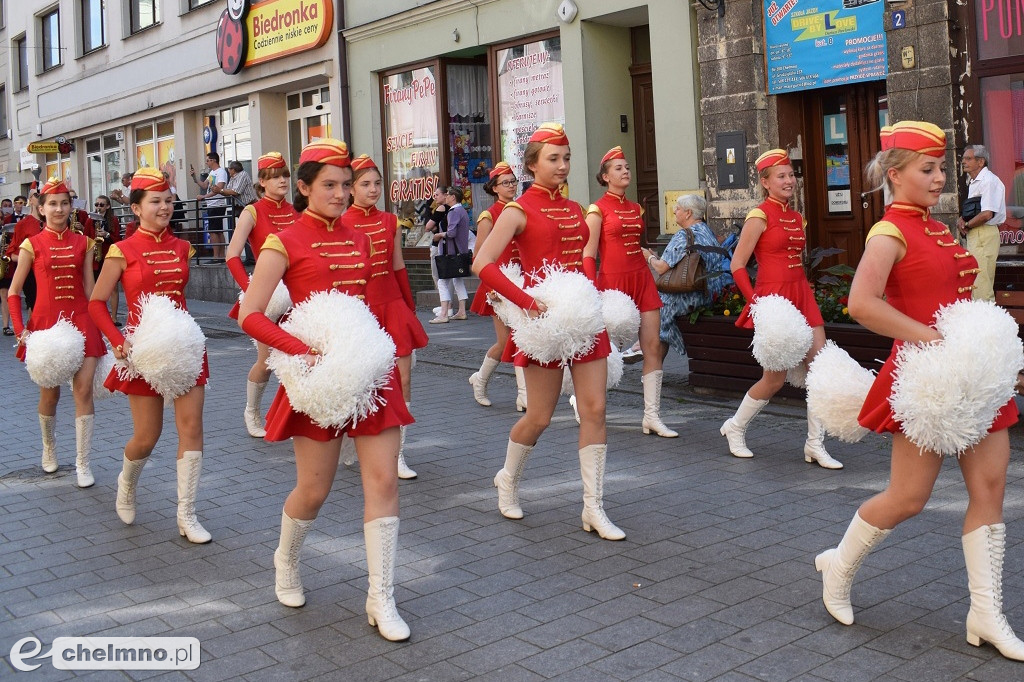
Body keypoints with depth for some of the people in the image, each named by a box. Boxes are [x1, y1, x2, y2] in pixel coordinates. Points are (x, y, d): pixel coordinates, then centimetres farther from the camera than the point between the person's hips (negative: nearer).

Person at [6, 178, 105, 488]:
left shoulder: (83, 243, 6)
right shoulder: (32, 245, 1)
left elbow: (89, 288, 9)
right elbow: (13, 292, 3)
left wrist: (99, 323, 5)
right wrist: (20, 329, -6)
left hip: (80, 319, 1)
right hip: (46, 321, -1)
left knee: (84, 390, -7)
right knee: (50, 392, 10)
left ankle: (83, 463, -1)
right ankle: (49, 448, 36)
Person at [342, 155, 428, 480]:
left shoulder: (390, 221, 8)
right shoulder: (341, 225, -4)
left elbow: (399, 268, 13)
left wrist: (410, 308, 13)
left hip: (393, 307, 4)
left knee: (402, 380, -2)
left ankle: (397, 455, 7)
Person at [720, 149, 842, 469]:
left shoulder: (798, 218, 14)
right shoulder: (759, 216, -8)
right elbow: (737, 265, -10)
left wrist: (802, 291, 14)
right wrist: (755, 301, -13)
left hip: (802, 296, 7)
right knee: (775, 379, 2)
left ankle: (815, 445, 8)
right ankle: (735, 427, 25)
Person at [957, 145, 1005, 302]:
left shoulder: (989, 181, -14)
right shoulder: (973, 183, 17)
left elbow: (986, 214, -22)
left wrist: (966, 225, -8)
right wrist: (961, 219, 4)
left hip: (984, 235, -10)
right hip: (974, 235, 10)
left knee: (981, 285, -10)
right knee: (974, 282, 14)